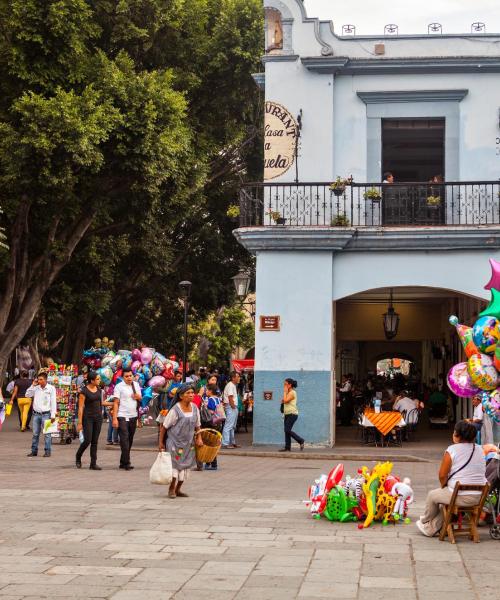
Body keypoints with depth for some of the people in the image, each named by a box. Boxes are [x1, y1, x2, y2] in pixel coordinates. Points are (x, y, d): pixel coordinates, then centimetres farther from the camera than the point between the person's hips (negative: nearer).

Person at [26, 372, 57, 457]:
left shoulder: (51, 388, -3)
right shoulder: (36, 388, 8)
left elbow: (53, 402, -4)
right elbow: (27, 395, 9)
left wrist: (53, 415, -7)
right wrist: (33, 385, 0)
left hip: (46, 414, -4)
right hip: (36, 414, 4)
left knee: (47, 434, -2)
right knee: (35, 434, 8)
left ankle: (48, 451, 3)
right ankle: (34, 451, 14)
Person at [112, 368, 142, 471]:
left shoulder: (136, 385, 11)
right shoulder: (119, 387, -6)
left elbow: (140, 399, 21)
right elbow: (116, 403, -9)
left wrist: (138, 396, -4)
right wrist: (114, 418, -15)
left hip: (133, 416, 6)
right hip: (122, 416, -6)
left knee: (130, 440, 9)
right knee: (124, 440, -10)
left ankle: (123, 462, 18)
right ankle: (126, 463, -8)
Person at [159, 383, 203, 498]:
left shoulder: (195, 408, -1)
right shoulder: (175, 410, -18)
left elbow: (197, 425, 12)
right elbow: (164, 427, -12)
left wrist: (198, 438, -1)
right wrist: (161, 442, -10)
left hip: (188, 443, 6)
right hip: (175, 441, -6)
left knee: (186, 465, 10)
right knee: (175, 464, -4)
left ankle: (178, 489, 25)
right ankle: (171, 489, 15)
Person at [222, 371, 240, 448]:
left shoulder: (233, 385, 17)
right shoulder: (230, 385, -14)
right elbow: (230, 398, -19)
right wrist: (233, 407, -17)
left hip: (234, 407, 11)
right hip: (231, 407, -11)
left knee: (232, 426, 15)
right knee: (228, 426, -10)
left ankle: (232, 442, 22)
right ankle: (225, 443, -11)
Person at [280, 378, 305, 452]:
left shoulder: (292, 393, -13)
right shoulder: (288, 393, 17)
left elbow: (286, 400, -23)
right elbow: (284, 401, 27)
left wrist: (285, 392, -13)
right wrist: (283, 401, 5)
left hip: (292, 414, -10)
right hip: (287, 414, 10)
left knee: (287, 430, -13)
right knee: (286, 431, 5)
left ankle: (301, 441, -1)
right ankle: (287, 447, 6)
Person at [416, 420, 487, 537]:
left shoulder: (452, 450, -13)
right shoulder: (480, 450, 5)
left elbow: (442, 475, -11)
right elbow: (481, 472, 15)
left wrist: (443, 486, 11)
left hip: (460, 497, -6)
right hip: (479, 497, 6)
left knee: (432, 495, 23)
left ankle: (425, 522, 47)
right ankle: (431, 528, 37)